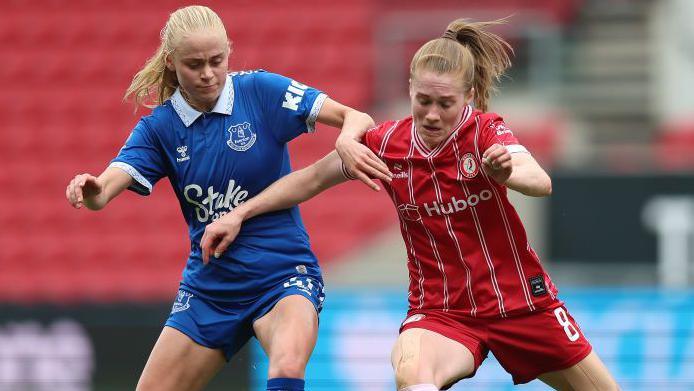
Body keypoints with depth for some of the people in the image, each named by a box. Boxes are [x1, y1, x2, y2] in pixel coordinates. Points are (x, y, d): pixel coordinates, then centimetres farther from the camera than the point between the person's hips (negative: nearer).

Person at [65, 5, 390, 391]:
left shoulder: (261, 91, -7)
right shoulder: (158, 128, -2)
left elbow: (358, 119, -11)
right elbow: (102, 192, -15)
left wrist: (346, 141, -35)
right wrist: (89, 190, -40)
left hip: (283, 275, -4)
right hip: (208, 284, 4)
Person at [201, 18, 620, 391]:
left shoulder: (487, 132, -16)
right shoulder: (386, 143, -8)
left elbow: (541, 182, -35)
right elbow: (312, 178, 6)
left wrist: (507, 172, -58)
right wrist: (239, 214, 1)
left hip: (520, 300, 0)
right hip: (440, 310, 0)